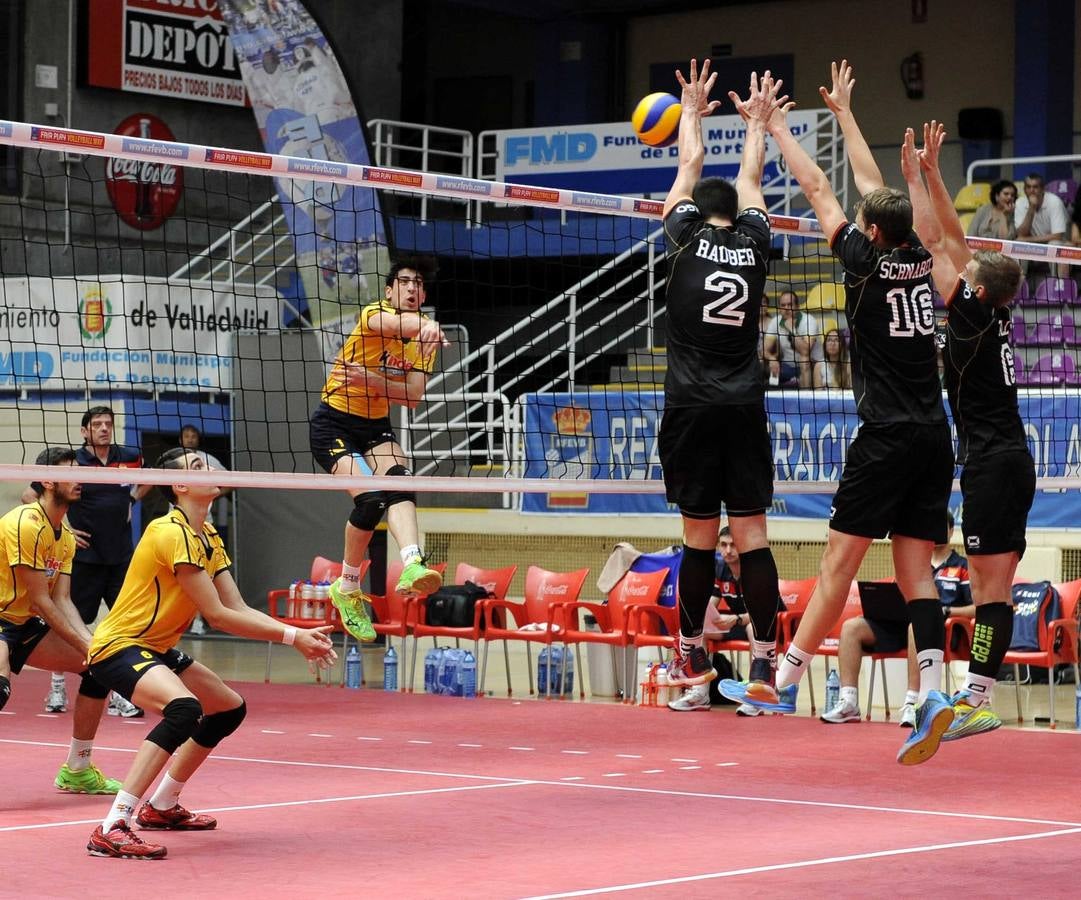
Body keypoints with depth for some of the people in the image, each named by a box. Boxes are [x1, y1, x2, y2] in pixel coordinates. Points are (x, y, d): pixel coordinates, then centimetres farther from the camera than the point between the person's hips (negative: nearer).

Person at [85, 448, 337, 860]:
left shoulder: (208, 537, 9)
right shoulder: (173, 533, -21)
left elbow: (239, 609, 6)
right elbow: (217, 615, -22)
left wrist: (296, 634, -8)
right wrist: (290, 637, -18)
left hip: (155, 649, 11)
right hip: (117, 647, -11)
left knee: (230, 708, 20)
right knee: (184, 708, -35)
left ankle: (161, 806, 31)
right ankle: (111, 830, -38)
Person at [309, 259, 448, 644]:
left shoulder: (424, 336, 4)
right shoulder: (374, 314, -13)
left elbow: (413, 395, -8)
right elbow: (402, 324, -40)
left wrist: (370, 379, -24)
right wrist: (426, 324, -62)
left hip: (376, 427, 5)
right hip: (334, 423, -5)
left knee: (399, 483, -25)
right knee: (370, 499, -21)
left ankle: (412, 564, -47)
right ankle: (347, 588, 0)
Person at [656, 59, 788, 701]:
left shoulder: (688, 236, 1)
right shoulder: (753, 243, 7)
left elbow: (691, 167, 18)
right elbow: (751, 179, 24)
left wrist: (693, 111, 33)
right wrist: (758, 121, 40)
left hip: (693, 407, -1)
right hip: (745, 407, 1)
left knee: (700, 538, 3)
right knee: (752, 535, -2)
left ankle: (694, 654, 14)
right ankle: (764, 662, -7)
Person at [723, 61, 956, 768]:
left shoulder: (869, 261, -6)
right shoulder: (919, 260, 9)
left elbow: (819, 190, 4)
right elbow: (875, 187, 23)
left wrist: (776, 125, 16)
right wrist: (843, 114, 34)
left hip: (888, 437, -6)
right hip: (935, 437, 6)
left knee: (841, 559, -3)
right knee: (916, 569, 2)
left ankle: (785, 682, 1)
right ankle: (933, 692, -12)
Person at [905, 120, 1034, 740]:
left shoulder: (973, 316, -10)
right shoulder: (996, 316, 11)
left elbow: (937, 243, -7)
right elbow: (955, 239, 17)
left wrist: (915, 178, 0)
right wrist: (932, 174, 18)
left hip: (992, 465, -9)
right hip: (1013, 461, 9)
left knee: (991, 583, -12)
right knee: (994, 584, 6)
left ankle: (978, 701, -14)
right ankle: (977, 692, 7)